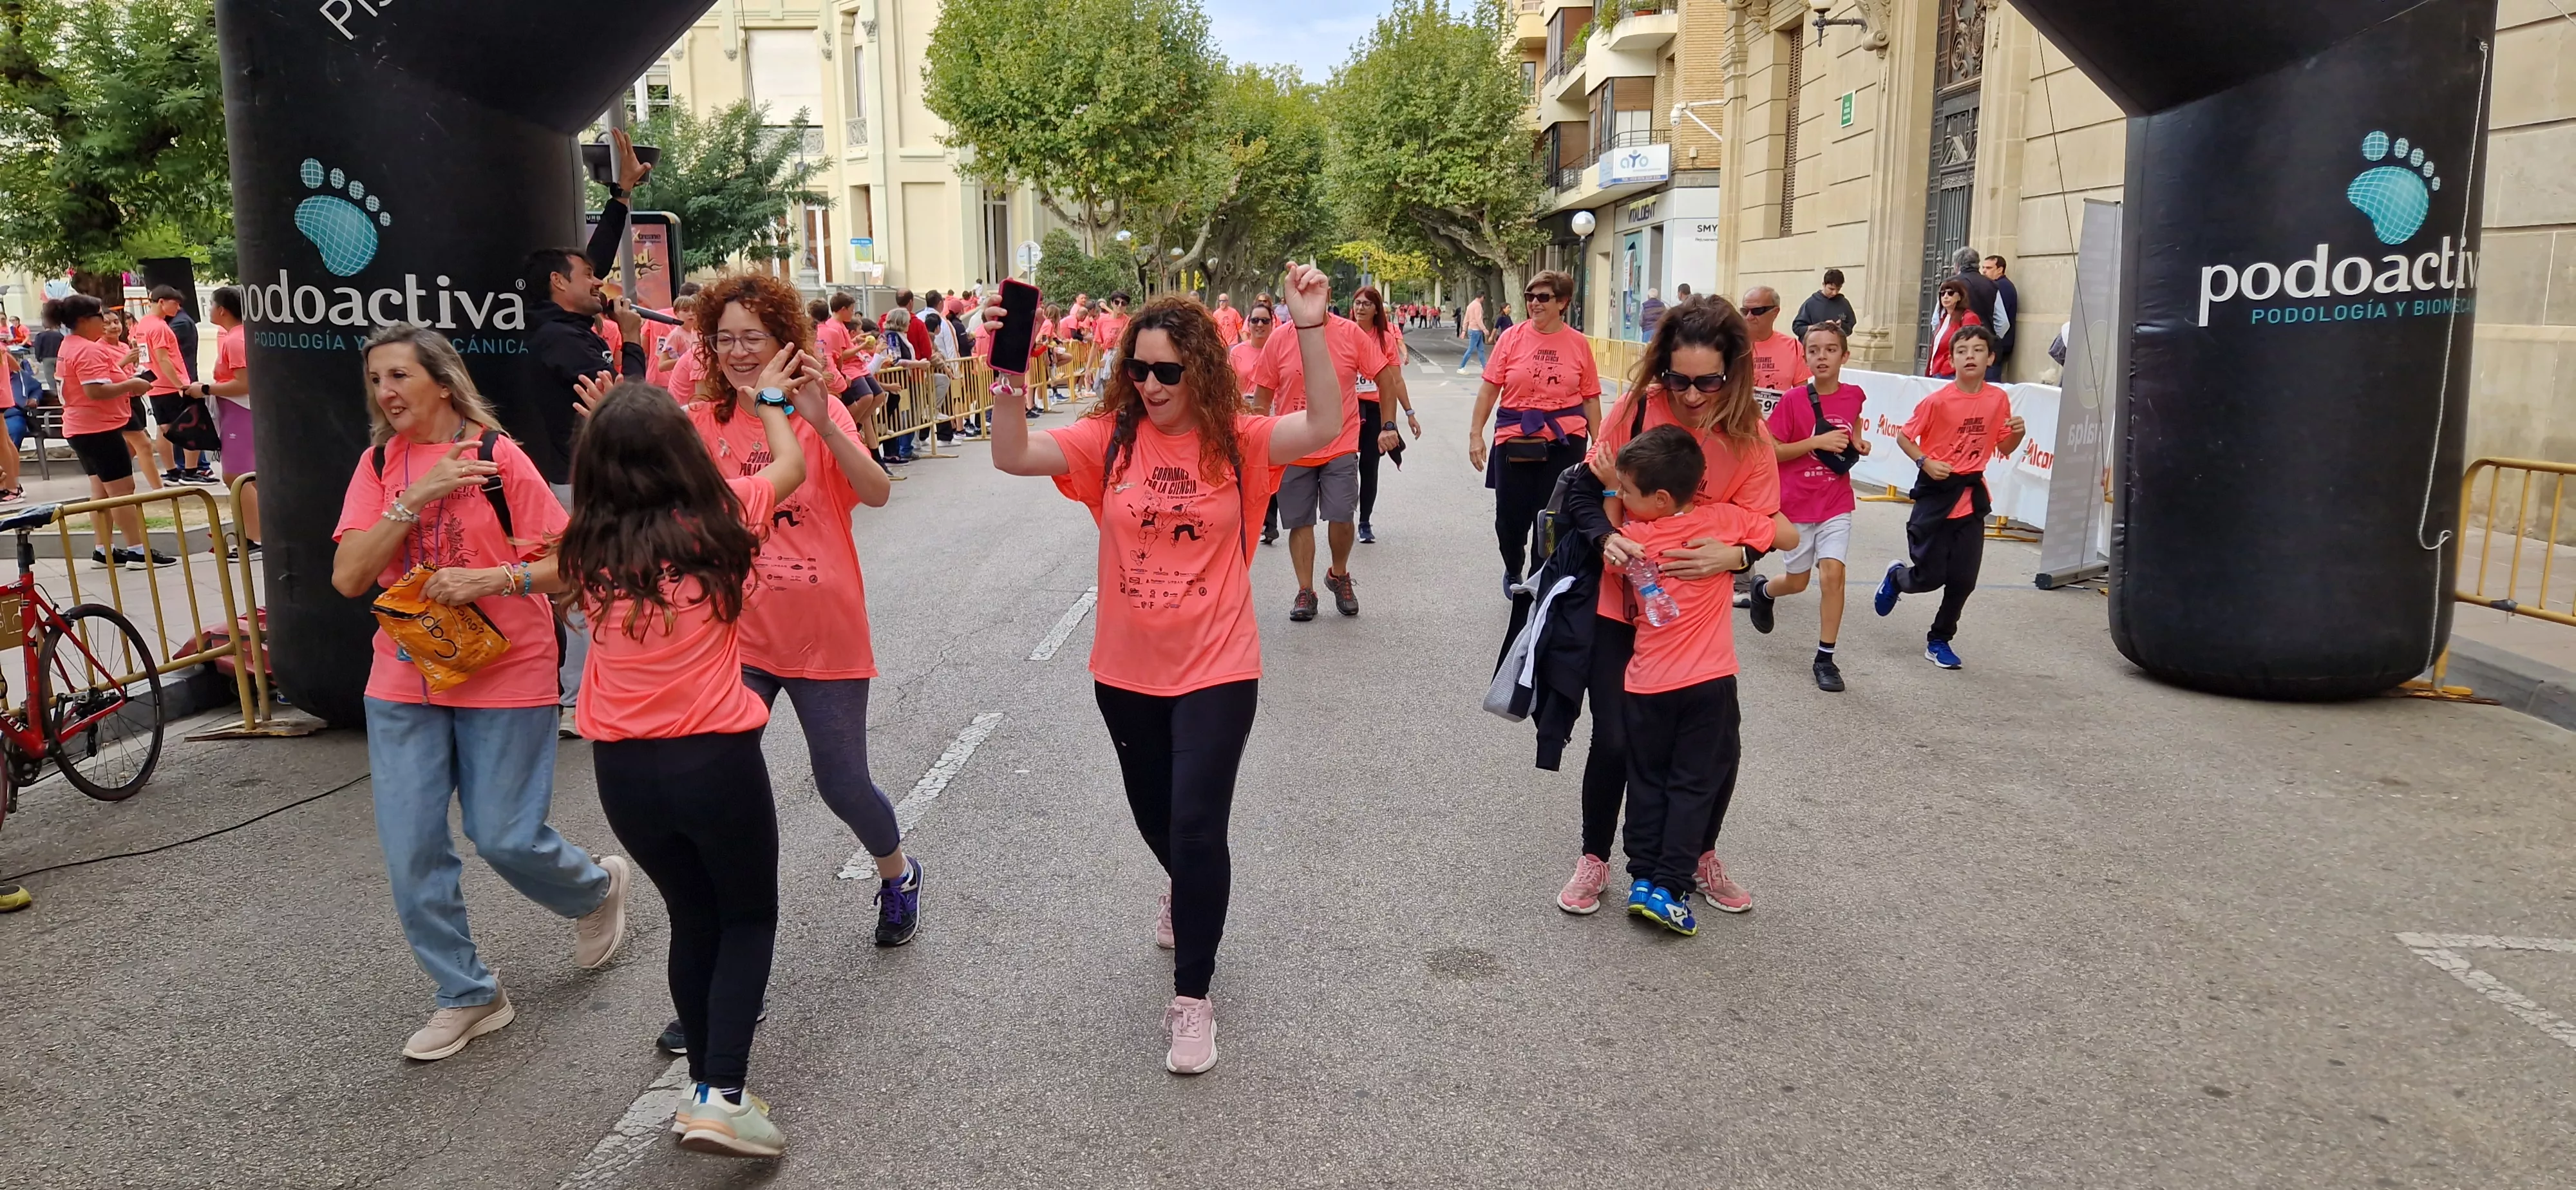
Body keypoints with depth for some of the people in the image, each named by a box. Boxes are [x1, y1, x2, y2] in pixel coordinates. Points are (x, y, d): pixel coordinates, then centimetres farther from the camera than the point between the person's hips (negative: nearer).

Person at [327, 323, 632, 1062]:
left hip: (505, 674, -4)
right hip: (404, 679, 4)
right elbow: (349, 577, -8)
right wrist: (416, 499, -17)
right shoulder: (378, 465, 3)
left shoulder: (498, 457, -9)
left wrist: (489, 579, -24)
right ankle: (468, 997, 20)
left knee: (504, 837, 0)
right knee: (411, 851, 3)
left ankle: (598, 889, 34)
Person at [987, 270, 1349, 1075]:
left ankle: (1192, 998, 10)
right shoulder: (1110, 439, -5)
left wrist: (1311, 330, -35)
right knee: (1157, 819, 22)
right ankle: (1190, 891, 57)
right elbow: (1013, 457, -15)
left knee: (1196, 828, -9)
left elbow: (1324, 427, -25)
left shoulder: (1237, 442, -9)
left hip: (1216, 671, -3)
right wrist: (1010, 384, -33)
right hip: (1127, 670, 4)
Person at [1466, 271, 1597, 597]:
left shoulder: (1579, 344, 2)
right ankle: (1513, 572, 36)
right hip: (1514, 442, 1)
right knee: (1510, 516, 9)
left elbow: (1590, 398, 6)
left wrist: (1597, 445, 6)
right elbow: (1489, 389, 1)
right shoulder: (1512, 338, 0)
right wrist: (1476, 434, -3)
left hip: (1564, 443, 0)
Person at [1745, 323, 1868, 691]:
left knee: (1833, 572, -11)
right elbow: (1771, 451, -12)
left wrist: (1857, 442, 4)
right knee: (1797, 581, 10)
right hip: (1796, 504, -2)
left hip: (1836, 503, 2)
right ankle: (1763, 591, 47)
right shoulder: (1794, 400, -12)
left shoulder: (1854, 396, -1)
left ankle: (1825, 658, 0)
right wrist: (1817, 442, -22)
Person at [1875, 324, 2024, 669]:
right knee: (1930, 576, 0)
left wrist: (2017, 433, -10)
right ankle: (1897, 576, 35)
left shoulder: (1998, 399, 0)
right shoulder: (1939, 400, -12)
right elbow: (1903, 437, -4)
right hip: (1937, 492, -4)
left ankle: (1940, 640, 21)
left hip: (1972, 497, 4)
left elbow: (2005, 449, 11)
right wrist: (1926, 462, -18)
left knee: (1963, 579, 3)